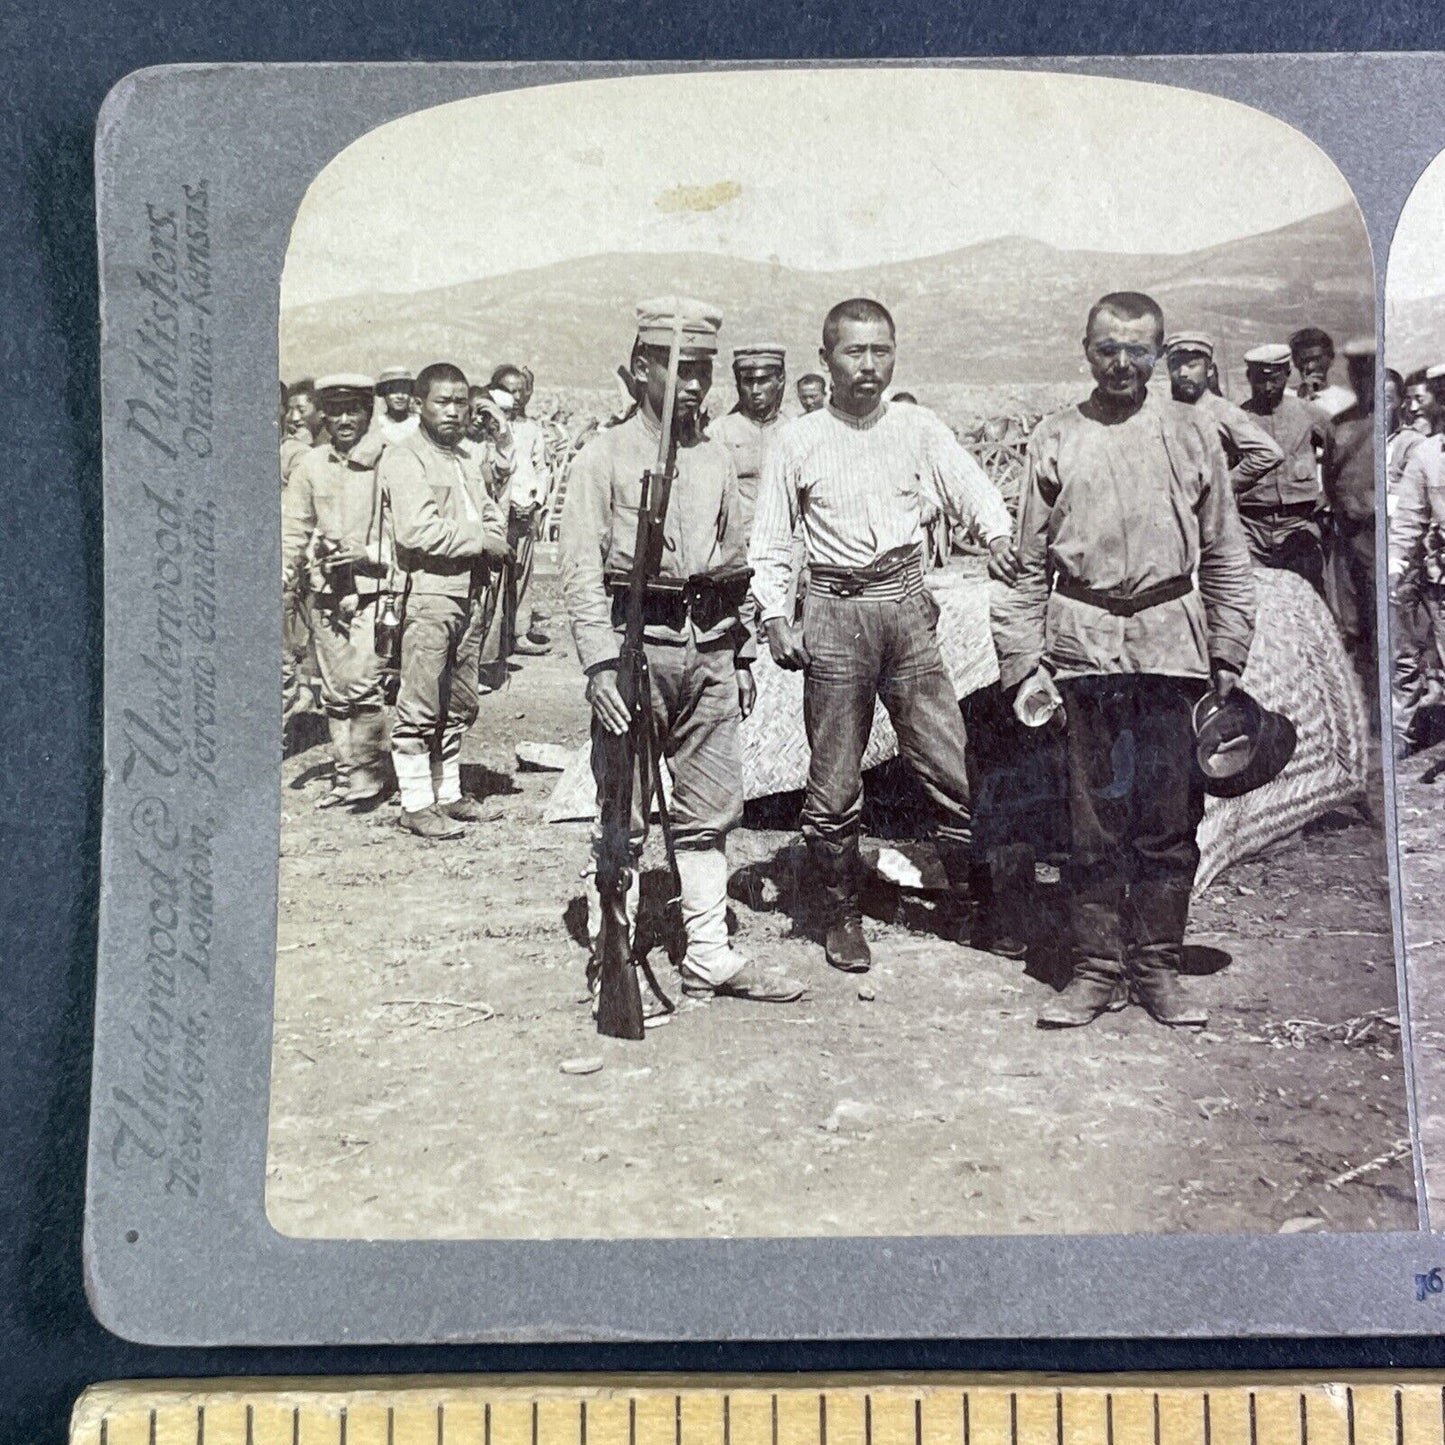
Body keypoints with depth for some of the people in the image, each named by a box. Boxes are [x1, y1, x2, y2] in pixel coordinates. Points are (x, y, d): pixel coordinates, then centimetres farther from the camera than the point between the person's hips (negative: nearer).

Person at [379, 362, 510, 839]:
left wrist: (490, 540, -3)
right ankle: (416, 804, 2)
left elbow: (493, 517, 21)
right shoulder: (402, 457, -6)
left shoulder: (472, 456, 19)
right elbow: (416, 530, -18)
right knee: (420, 707, -5)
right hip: (427, 592, -7)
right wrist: (478, 537, -9)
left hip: (470, 593, 8)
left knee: (460, 704, 13)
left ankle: (448, 792, 23)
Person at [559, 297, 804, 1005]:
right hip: (637, 646, -5)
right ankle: (611, 959, 12)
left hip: (710, 647, 5)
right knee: (625, 815, 0)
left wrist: (744, 655, 16)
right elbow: (580, 569, -7)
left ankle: (709, 957, 18)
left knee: (711, 812, 8)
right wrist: (601, 664, -16)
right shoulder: (605, 455, -1)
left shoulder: (716, 458, 16)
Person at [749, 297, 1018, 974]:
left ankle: (965, 899, 22)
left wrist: (996, 534, -22)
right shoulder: (798, 443, 3)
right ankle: (842, 913, 20)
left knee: (953, 767, 1)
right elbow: (770, 542, 7)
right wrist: (775, 615, -5)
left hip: (908, 606, 2)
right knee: (835, 781, 2)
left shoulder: (918, 429, 8)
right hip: (835, 613, -1)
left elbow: (970, 487, -1)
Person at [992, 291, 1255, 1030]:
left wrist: (1227, 656, 5)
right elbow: (1028, 565, 7)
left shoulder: (1192, 433, 9)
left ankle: (1157, 967, 17)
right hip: (1084, 644, 0)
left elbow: (1224, 554, 10)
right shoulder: (1054, 440, 8)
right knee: (1094, 821, 4)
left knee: (1170, 817, 4)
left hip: (1172, 643, 1)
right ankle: (1096, 969, 14)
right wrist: (1024, 663, 1)